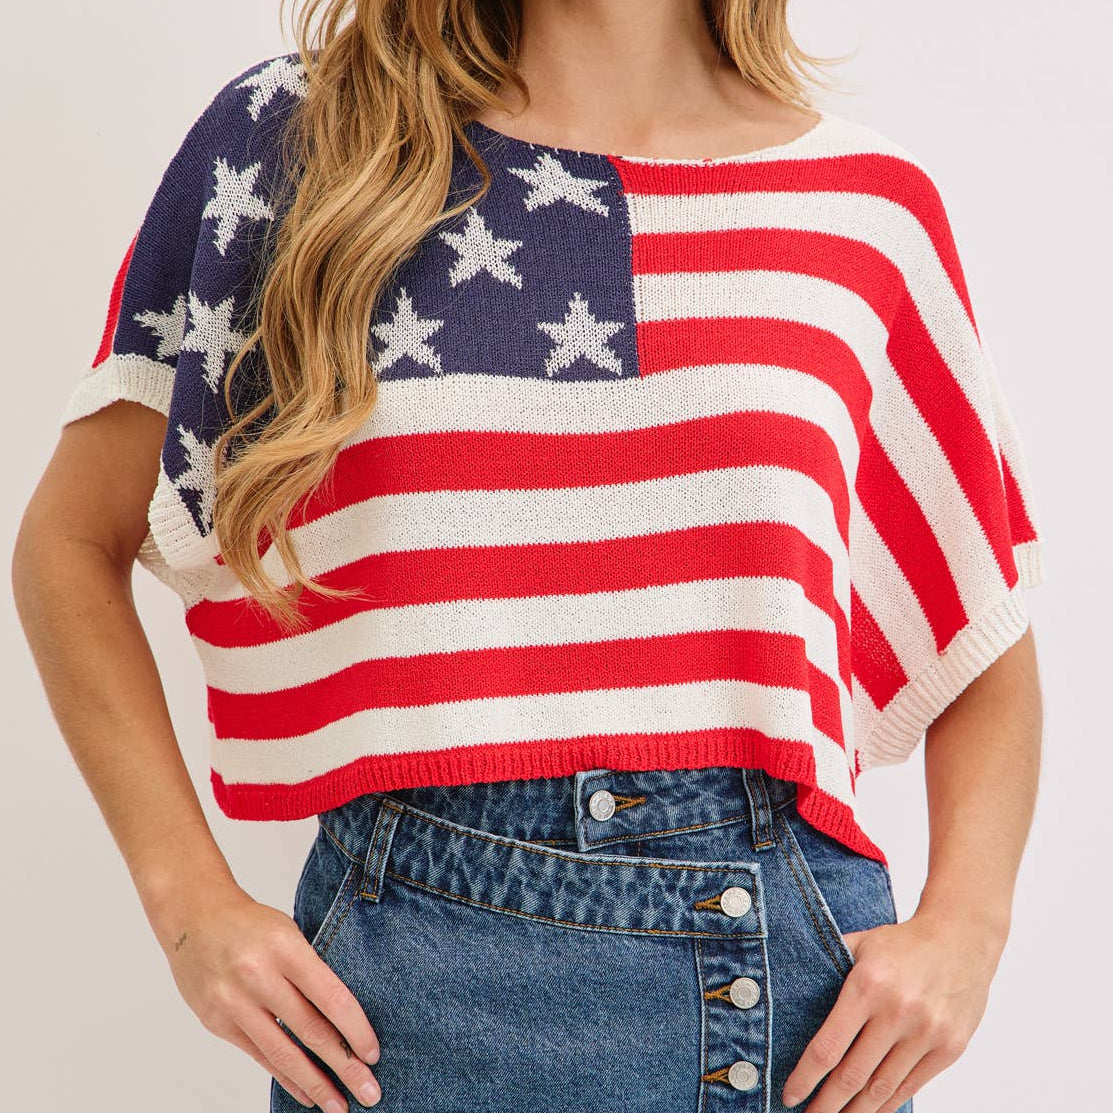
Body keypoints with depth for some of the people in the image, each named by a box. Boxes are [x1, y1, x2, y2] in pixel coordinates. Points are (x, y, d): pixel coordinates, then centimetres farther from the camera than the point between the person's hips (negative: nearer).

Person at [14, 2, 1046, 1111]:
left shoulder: (867, 200, 5)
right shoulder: (289, 134, 2)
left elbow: (989, 647, 12)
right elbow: (70, 543, 6)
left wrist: (960, 927, -4)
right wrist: (192, 905, -4)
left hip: (794, 974, 2)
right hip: (417, 953, -1)